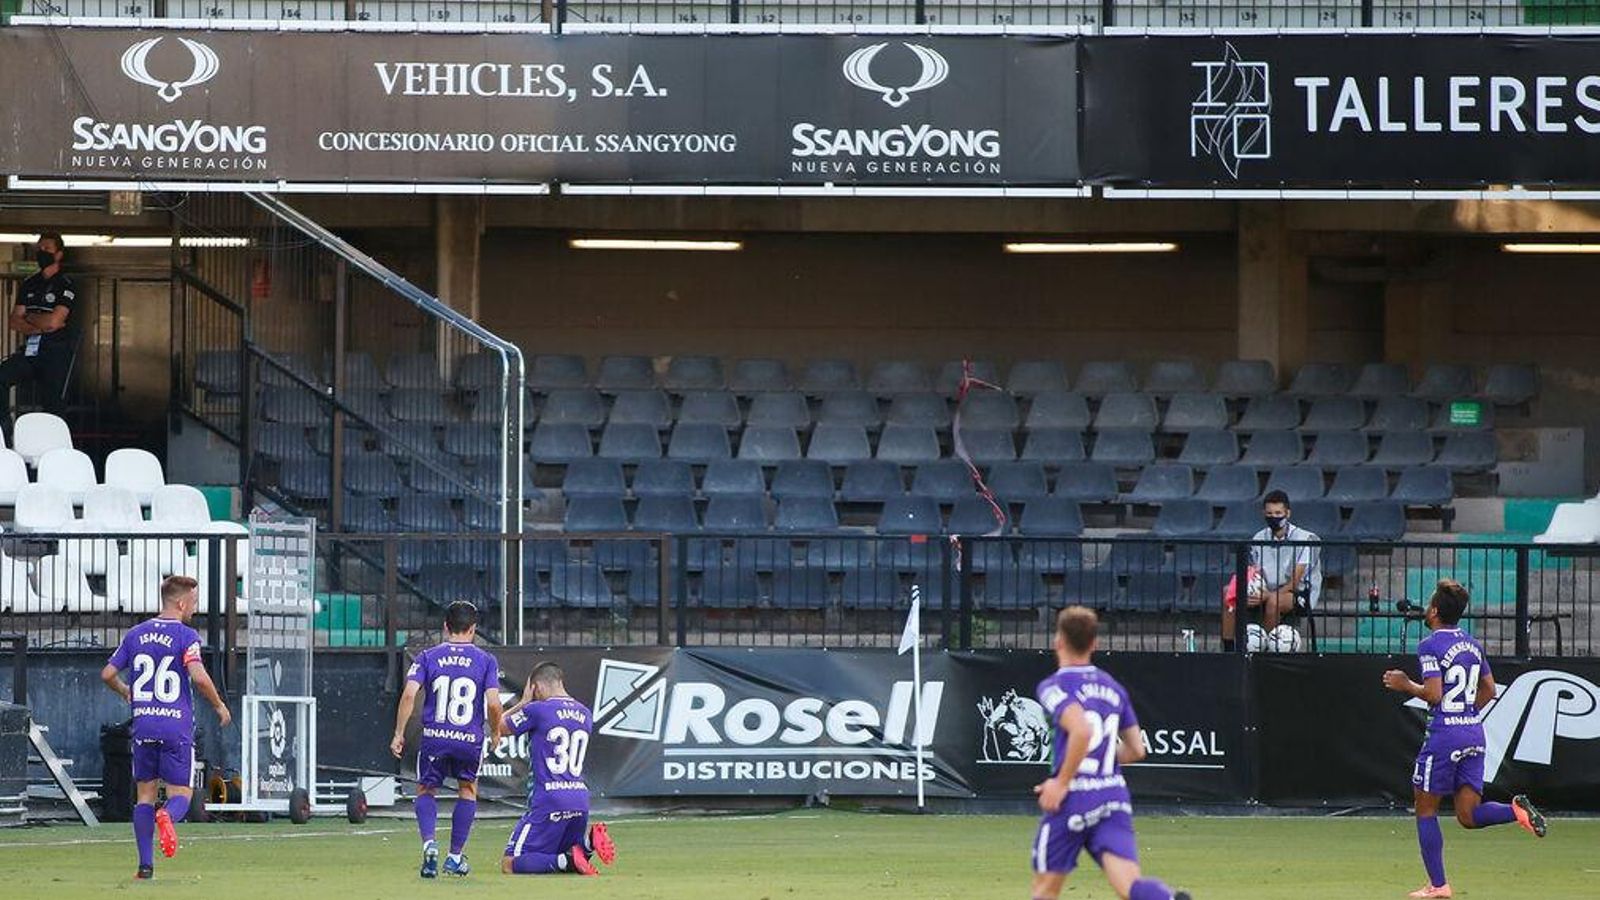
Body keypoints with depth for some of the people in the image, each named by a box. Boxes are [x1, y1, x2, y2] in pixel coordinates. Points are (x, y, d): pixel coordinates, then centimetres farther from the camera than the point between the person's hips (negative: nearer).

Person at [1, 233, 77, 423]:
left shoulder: (66, 284, -3)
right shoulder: (29, 284, 15)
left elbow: (53, 321, -15)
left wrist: (29, 317, 2)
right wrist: (41, 327, -9)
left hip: (56, 352, -5)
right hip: (30, 350, 5)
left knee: (53, 405, -6)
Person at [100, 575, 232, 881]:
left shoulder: (136, 634, 9)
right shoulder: (185, 636, -7)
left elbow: (108, 674, 10)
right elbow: (199, 676, -20)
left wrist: (126, 693, 31)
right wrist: (219, 706, -4)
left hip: (143, 726, 4)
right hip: (177, 726, -4)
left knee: (144, 794, 13)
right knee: (180, 794, 4)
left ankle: (145, 864, 5)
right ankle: (167, 817, -32)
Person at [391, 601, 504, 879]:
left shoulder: (428, 657, 5)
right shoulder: (485, 660, 3)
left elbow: (409, 694, -6)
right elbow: (493, 703, -6)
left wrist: (399, 734, 1)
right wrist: (496, 732, 12)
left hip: (434, 738, 0)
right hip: (470, 740, 0)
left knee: (425, 790, 19)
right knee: (468, 790, 25)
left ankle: (429, 844, -8)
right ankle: (456, 856, 22)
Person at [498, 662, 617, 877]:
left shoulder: (537, 710, -7)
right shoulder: (585, 714, 13)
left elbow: (499, 728, 5)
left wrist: (524, 702, 17)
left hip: (548, 802, -7)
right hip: (580, 800, 7)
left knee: (510, 864, -5)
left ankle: (566, 861, -25)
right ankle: (588, 838, -6)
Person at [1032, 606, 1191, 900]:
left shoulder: (1053, 687, -5)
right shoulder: (1112, 687, 16)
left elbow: (1081, 731, -22)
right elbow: (1136, 750, 20)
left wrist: (1062, 782, -14)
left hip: (1073, 799, -5)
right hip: (1115, 798, 5)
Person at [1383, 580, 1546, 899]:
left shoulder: (1430, 646, -11)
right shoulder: (1472, 644, 12)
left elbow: (1433, 694, -19)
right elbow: (1489, 690, 19)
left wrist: (1405, 685, -3)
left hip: (1444, 734, -7)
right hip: (1474, 734, 7)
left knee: (1426, 809, 7)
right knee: (1468, 815, 8)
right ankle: (1516, 810, -18)